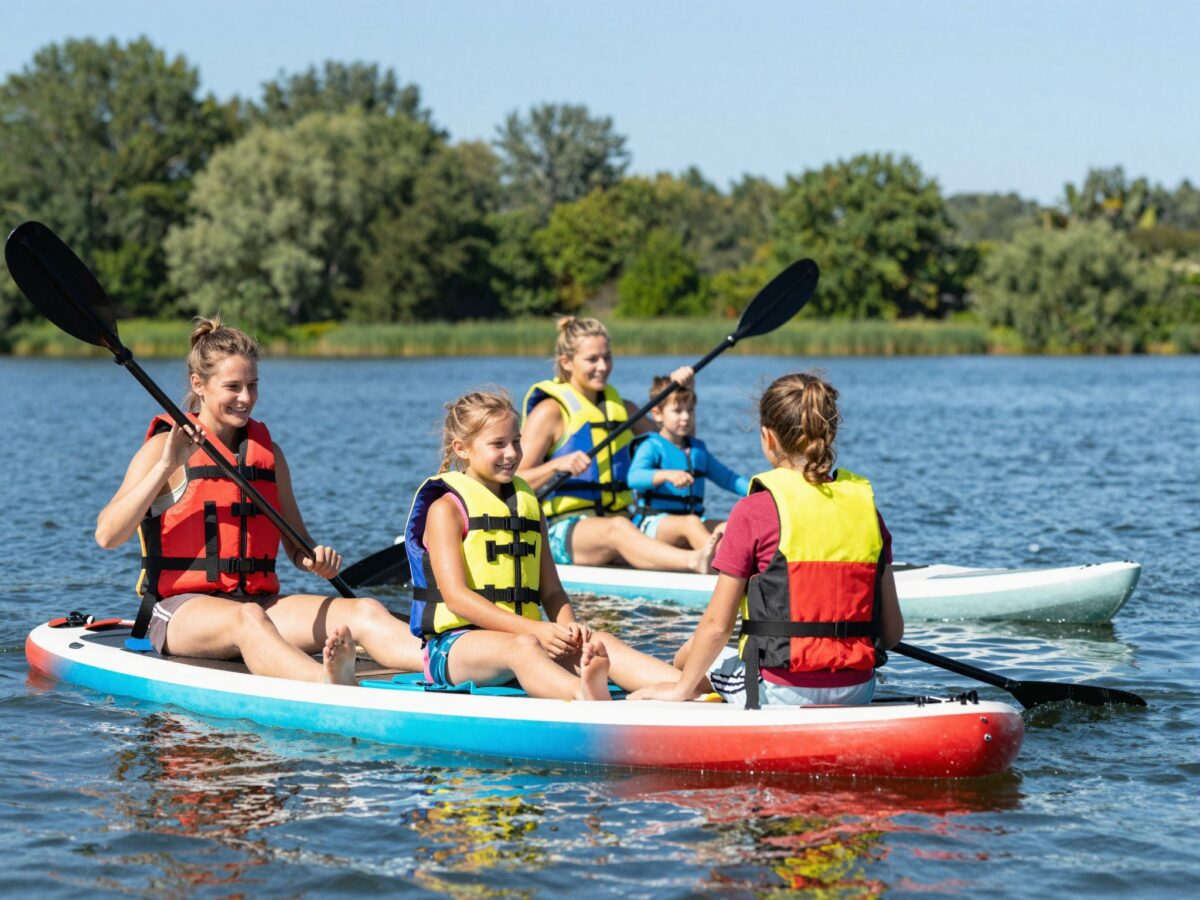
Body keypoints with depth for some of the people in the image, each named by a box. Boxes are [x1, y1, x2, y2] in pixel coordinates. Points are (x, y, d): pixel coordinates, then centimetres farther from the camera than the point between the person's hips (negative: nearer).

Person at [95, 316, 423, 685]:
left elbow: (296, 545, 22)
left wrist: (317, 559, -3)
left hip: (260, 600, 6)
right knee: (247, 618, -40)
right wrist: (167, 465, -19)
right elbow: (107, 536, -12)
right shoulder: (164, 447, 0)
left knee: (364, 612, -20)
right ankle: (328, 683, -71)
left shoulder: (268, 451, 17)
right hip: (181, 610, -6)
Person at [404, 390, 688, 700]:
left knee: (599, 642, -22)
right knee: (524, 646, -38)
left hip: (522, 635, 6)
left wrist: (569, 628, -8)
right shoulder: (446, 509, -2)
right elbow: (456, 597, -14)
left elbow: (552, 592, 18)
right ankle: (583, 697, -72)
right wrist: (536, 629, -24)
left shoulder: (528, 504, 20)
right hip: (456, 645, -6)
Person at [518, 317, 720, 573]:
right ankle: (696, 561, -65)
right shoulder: (550, 412, 1)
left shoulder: (620, 407, 20)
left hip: (618, 519, 7)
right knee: (618, 528, -40)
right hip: (562, 530, -7)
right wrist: (558, 465, -22)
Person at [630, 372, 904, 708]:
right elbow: (892, 632, 5)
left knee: (688, 657, 23)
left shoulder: (754, 511, -9)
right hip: (858, 691, 5)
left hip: (783, 693, -5)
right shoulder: (865, 505, 3)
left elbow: (717, 624, -6)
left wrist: (682, 688, 10)